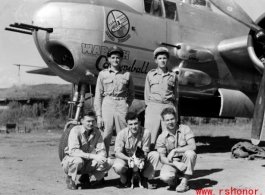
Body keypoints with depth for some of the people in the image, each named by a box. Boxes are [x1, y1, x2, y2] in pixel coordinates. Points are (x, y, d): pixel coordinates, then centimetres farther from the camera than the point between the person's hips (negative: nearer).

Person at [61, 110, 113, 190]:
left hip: (88, 163, 5)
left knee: (109, 162, -14)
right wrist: (92, 156, -36)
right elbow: (73, 151, -29)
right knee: (78, 161, -40)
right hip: (71, 162, -5)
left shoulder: (97, 133, -2)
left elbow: (102, 151, -3)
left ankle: (85, 176, 7)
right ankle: (70, 178, -6)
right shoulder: (76, 130, -17)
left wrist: (99, 157, -29)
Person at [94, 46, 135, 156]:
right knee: (105, 136, -3)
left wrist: (127, 106, 3)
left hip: (122, 105, 1)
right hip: (107, 105, 0)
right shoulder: (103, 74, 9)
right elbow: (98, 96, 6)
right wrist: (98, 116, -1)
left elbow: (131, 94, 19)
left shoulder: (127, 75, 11)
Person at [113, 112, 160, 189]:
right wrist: (128, 158, -36)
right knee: (118, 167, -35)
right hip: (126, 158, -2)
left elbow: (145, 151, -12)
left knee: (155, 155, -24)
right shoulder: (122, 134, -19)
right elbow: (117, 152, -17)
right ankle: (124, 178, 4)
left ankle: (145, 178, -6)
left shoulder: (146, 133, -18)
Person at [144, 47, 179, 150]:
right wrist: (148, 106, 6)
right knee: (150, 137, -4)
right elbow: (147, 94, 12)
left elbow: (176, 95, 14)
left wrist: (175, 112, 11)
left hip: (168, 107, 1)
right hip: (153, 107, 0)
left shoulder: (173, 75, 10)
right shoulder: (150, 74, 10)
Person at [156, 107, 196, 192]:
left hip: (185, 162, 0)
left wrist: (174, 151, -27)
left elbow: (193, 146, -21)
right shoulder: (161, 137, -6)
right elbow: (162, 158, -7)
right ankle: (173, 179, 6)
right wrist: (176, 164, -26)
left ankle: (184, 183, -18)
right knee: (165, 176, -33)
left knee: (190, 153, -34)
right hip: (171, 163, 0)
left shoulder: (185, 129, -8)